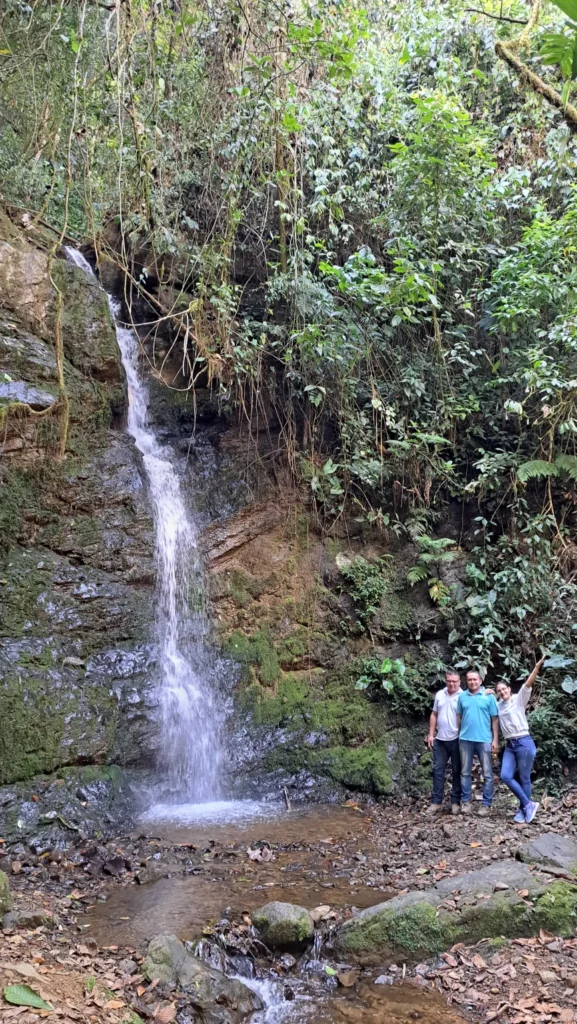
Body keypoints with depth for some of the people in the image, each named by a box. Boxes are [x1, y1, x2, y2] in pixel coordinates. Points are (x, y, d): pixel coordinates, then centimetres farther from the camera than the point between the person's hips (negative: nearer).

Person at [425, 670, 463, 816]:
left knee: (456, 772, 7)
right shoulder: (439, 695, 6)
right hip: (440, 740, 5)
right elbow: (434, 715, 12)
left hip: (457, 740, -4)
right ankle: (436, 802, 13)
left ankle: (456, 802, 16)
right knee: (438, 770, 7)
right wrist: (431, 734, 8)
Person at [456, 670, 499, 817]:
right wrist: (458, 734, 7)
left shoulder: (489, 696, -2)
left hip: (484, 740, -2)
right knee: (465, 772, 9)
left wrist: (495, 739, -6)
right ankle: (465, 801, 17)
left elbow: (495, 719, -1)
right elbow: (459, 717, 11)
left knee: (487, 773, 2)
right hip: (465, 739, 2)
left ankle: (486, 804, 10)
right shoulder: (462, 696, 5)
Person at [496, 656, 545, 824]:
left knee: (524, 779, 2)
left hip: (524, 743, -6)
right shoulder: (498, 705, 14)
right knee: (506, 776, -6)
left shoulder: (519, 699, -2)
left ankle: (523, 809, 17)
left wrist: (537, 666, -32)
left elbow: (528, 683, -18)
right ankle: (529, 804, 6)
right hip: (509, 745, 6)